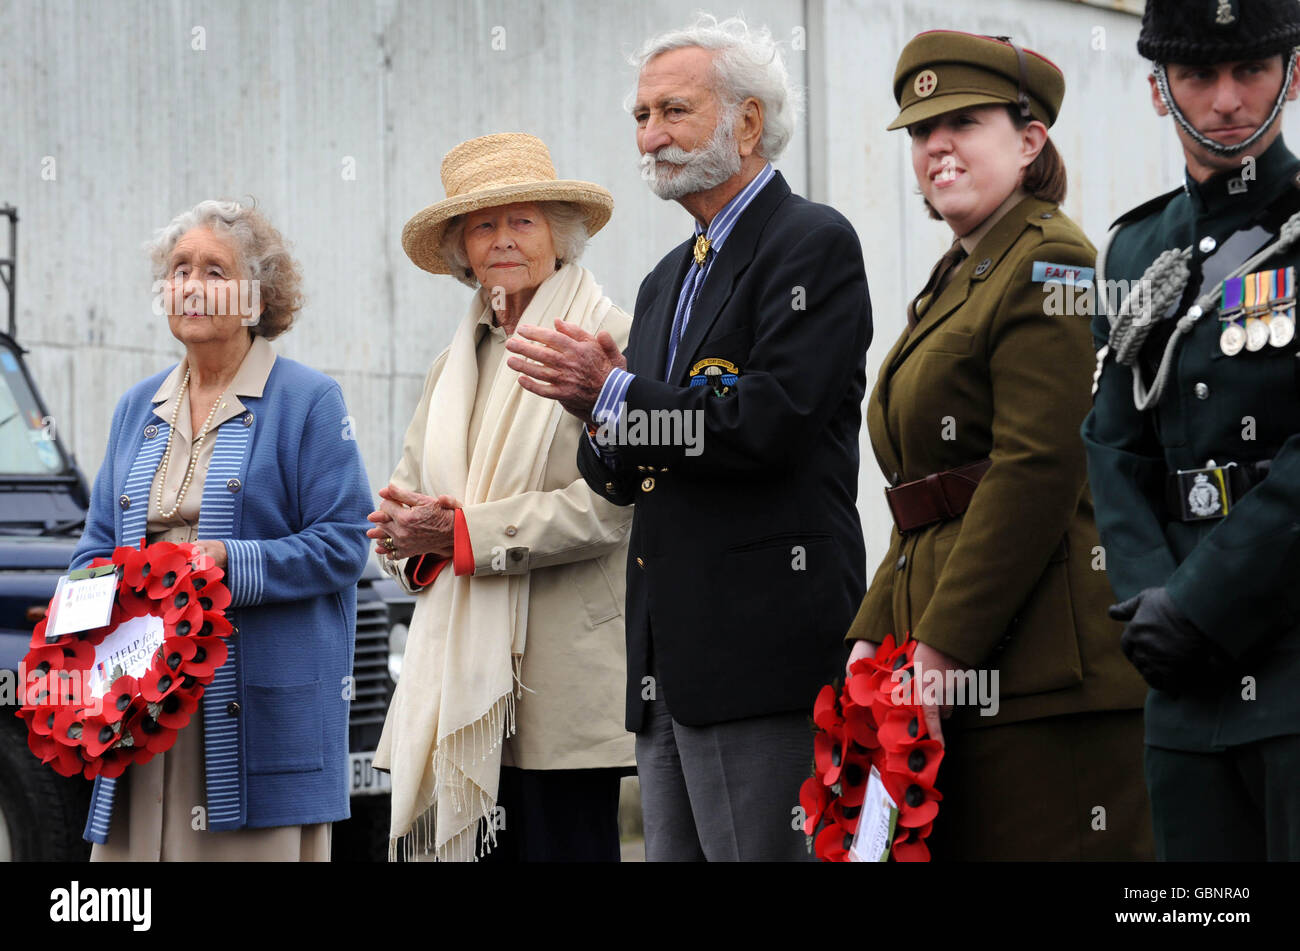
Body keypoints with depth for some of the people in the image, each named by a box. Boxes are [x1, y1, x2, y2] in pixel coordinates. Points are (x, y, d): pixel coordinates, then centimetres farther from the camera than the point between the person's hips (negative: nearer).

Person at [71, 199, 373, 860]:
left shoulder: (308, 401, 1)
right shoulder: (138, 408, 19)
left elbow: (341, 545, -6)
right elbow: (98, 542, 19)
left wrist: (231, 563, -19)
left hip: (263, 701, -5)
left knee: (250, 844, -8)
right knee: (134, 840, -1)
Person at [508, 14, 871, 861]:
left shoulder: (813, 243, -5)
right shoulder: (670, 280, 23)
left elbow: (772, 424, -18)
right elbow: (623, 474, 20)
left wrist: (614, 394, -12)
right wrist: (597, 414, -2)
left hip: (764, 642, -9)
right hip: (671, 660, 9)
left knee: (758, 850, -10)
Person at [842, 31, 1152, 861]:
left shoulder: (1050, 266, -7)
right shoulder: (956, 282, 22)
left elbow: (1036, 476, -16)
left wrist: (940, 654, -18)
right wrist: (874, 639, 10)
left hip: (1044, 678, -9)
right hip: (962, 681, 9)